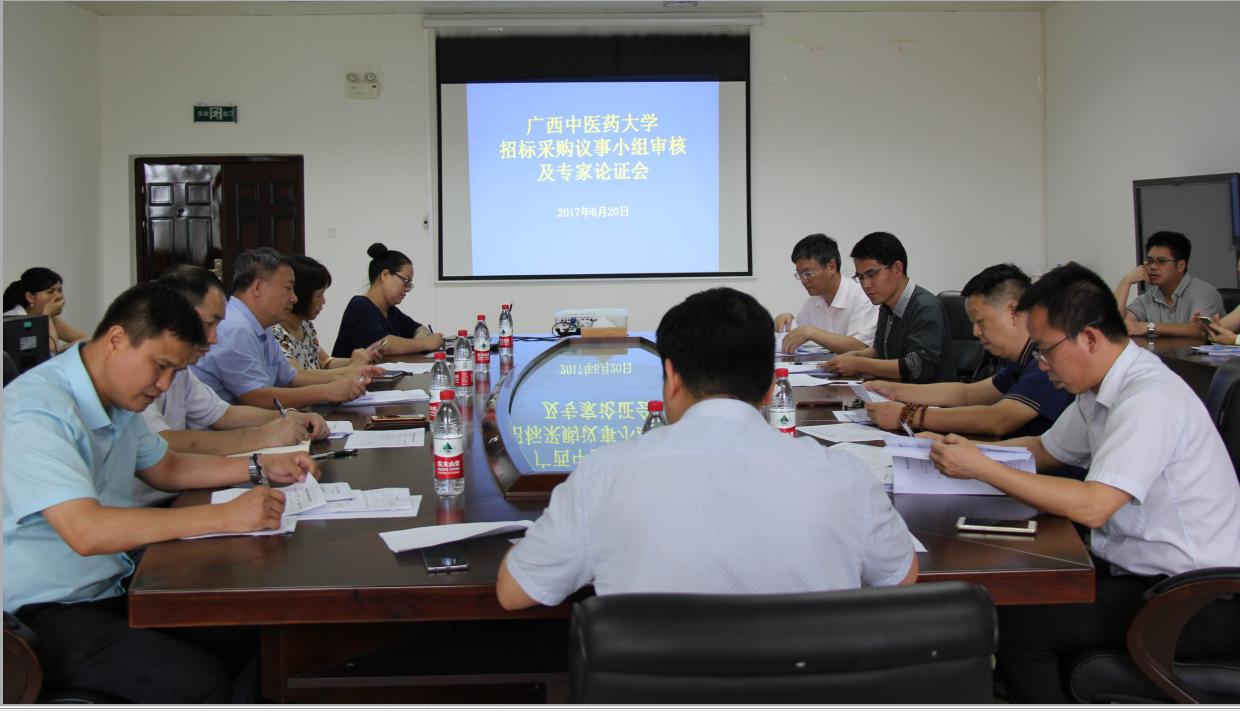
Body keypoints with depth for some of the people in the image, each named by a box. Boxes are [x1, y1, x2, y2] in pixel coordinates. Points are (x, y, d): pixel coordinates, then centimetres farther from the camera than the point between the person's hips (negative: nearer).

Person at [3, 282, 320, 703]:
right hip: (43, 615, -9)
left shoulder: (117, 398, 9)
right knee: (198, 681, -24)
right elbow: (85, 531, -33)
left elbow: (166, 469, 24)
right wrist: (224, 517, -33)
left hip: (111, 586, 9)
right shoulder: (36, 412, -22)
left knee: (246, 633, -5)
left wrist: (260, 468, 9)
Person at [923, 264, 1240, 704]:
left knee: (1019, 626, -18)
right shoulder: (1103, 390, 7)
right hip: (1139, 570, 9)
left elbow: (1091, 507, -29)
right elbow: (1044, 449, 19)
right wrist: (960, 449, 4)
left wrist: (982, 468, -23)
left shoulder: (1148, 401, -23)